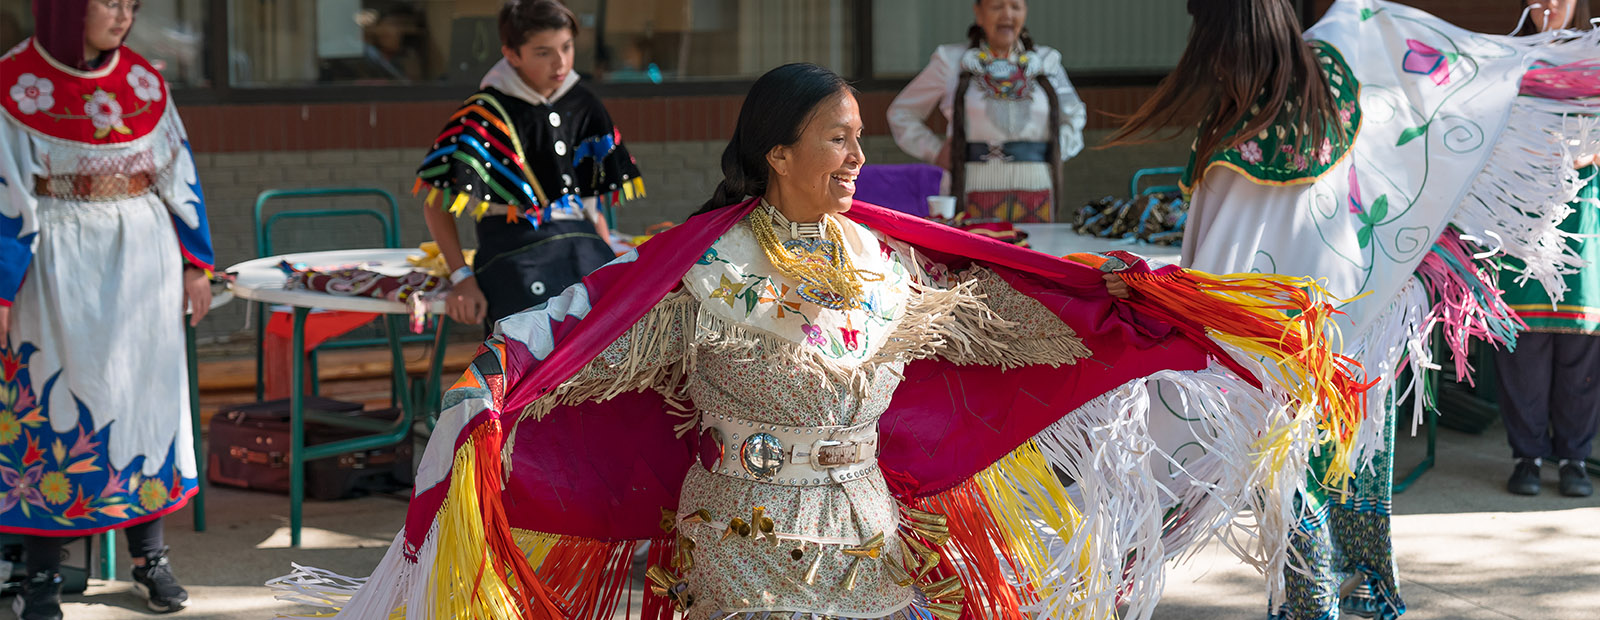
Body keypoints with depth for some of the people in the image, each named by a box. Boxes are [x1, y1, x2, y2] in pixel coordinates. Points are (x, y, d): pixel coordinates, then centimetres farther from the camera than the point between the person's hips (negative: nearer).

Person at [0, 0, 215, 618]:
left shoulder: (144, 80, 4)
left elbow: (178, 174, 10)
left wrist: (194, 262, 8)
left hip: (144, 262, 4)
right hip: (57, 267, -4)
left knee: (148, 398, 6)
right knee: (51, 404, 0)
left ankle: (149, 556, 17)